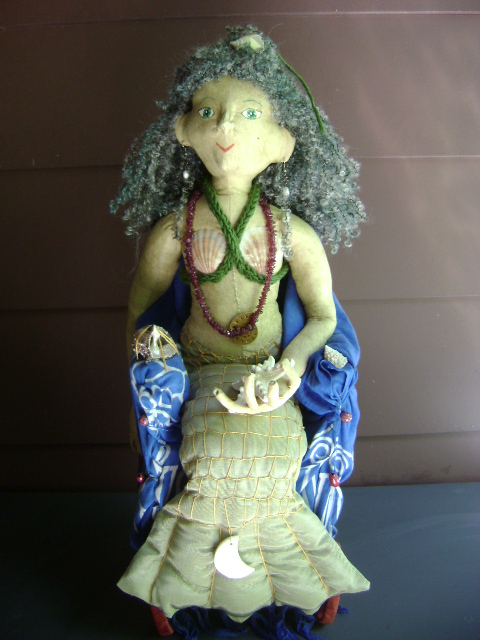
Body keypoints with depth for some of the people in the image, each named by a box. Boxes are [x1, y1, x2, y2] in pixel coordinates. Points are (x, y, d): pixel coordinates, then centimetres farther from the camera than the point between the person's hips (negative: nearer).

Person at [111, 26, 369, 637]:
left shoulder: (293, 232, -6)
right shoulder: (174, 228, -5)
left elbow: (323, 316, 3)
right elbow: (137, 307, 8)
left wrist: (293, 363, -13)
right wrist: (145, 339, -11)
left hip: (267, 372, 0)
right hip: (198, 372, 1)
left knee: (250, 446, -27)